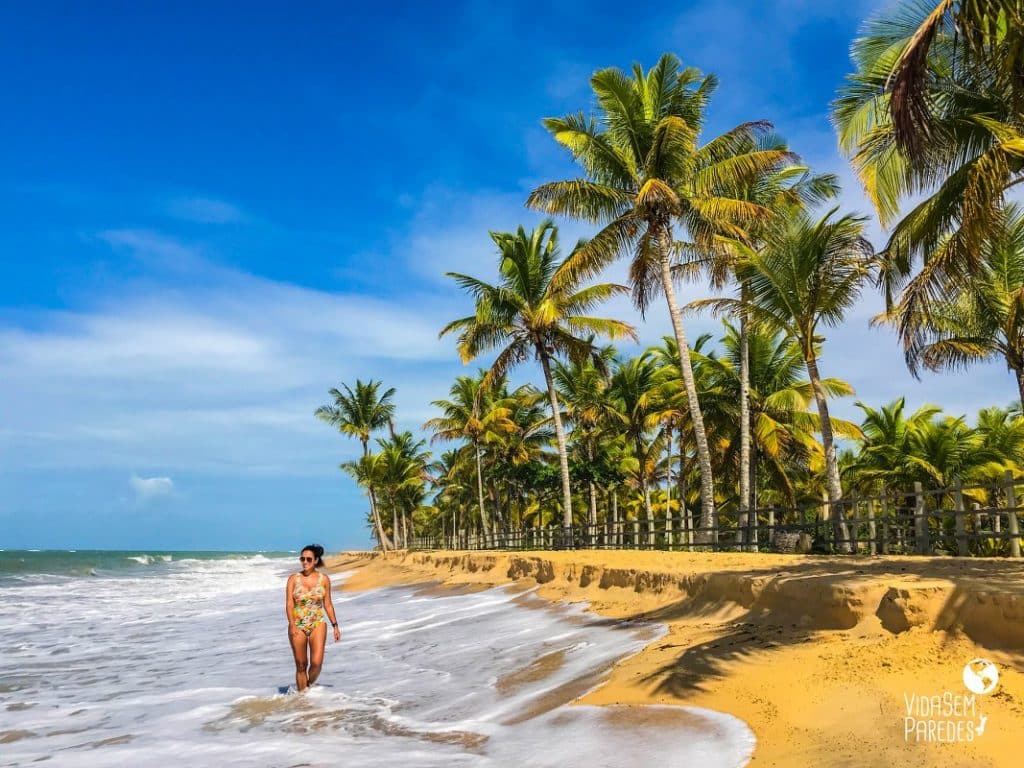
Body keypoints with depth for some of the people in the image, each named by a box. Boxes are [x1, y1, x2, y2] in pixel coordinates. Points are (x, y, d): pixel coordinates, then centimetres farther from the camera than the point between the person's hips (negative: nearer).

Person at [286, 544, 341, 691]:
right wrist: (292, 625, -20)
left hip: (318, 625, 0)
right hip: (298, 626, 0)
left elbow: (328, 604, 9)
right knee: (301, 666, 7)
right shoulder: (293, 578, -1)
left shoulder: (324, 579, 2)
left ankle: (309, 686, 16)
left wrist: (335, 626, 9)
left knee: (317, 662, -13)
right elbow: (289, 604, -6)